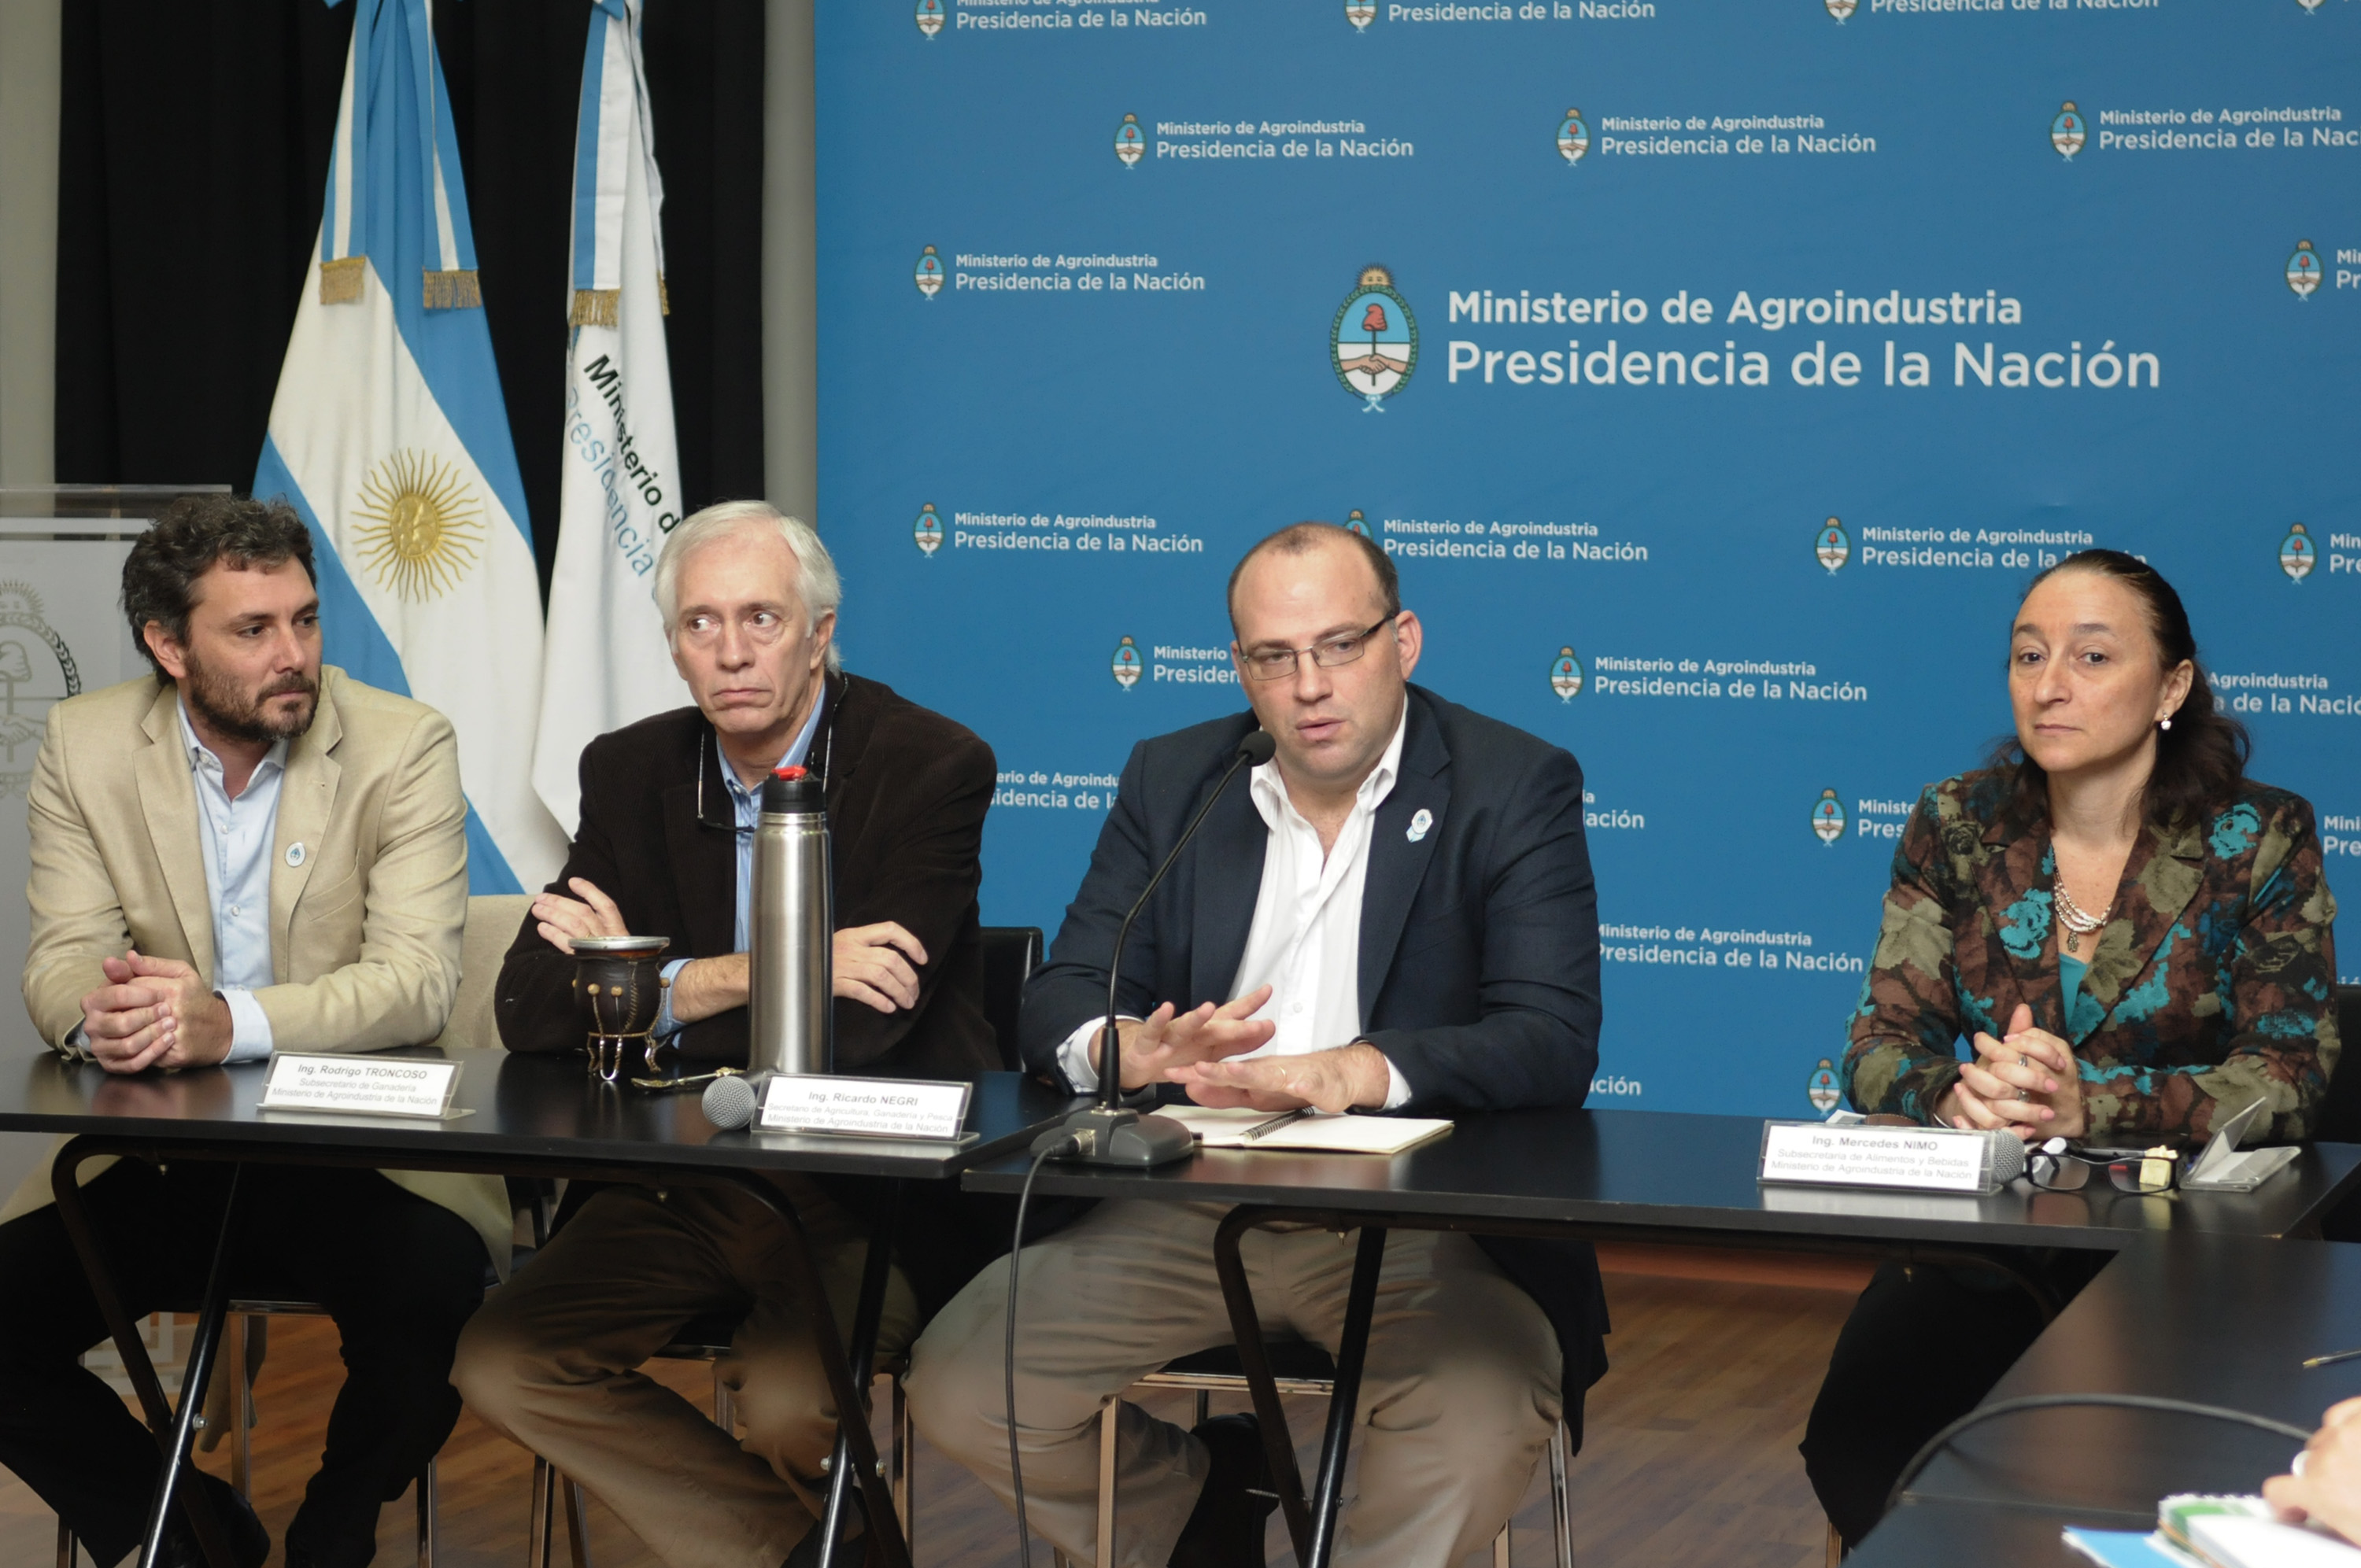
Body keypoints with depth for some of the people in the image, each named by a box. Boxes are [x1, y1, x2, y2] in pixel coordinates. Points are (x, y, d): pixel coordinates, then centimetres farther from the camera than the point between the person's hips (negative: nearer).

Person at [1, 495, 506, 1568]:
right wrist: (97, 1014, -27)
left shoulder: (403, 746, -6)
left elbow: (418, 977, -15)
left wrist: (232, 1022, -33)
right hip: (164, 1164, 3)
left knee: (434, 1299, -32)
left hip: (363, 1156, -3)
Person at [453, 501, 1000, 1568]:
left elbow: (860, 1022, -22)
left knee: (790, 1402, -31)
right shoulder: (631, 773, 5)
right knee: (502, 1363, -14)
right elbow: (530, 1009, -4)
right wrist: (755, 976, -18)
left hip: (875, 1193, -5)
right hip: (689, 1179, 6)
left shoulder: (933, 768, -11)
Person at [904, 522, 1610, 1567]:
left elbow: (1553, 1044, -14)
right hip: (1185, 1210, 4)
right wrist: (1129, 1051, -21)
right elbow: (1060, 1001, 6)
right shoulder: (1172, 780, 10)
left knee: (1481, 1428, -34)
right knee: (956, 1387, -13)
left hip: (1423, 1219, -4)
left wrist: (1353, 1072, -32)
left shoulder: (1515, 790, -2)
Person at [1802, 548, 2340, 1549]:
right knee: (1853, 1445, -26)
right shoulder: (1956, 826, 7)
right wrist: (1956, 1094, -21)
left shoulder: (2260, 840, 0)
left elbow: (2285, 1082, -8)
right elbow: (1879, 1047, 4)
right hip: (1979, 1243, 2)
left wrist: (2086, 1103, -24)